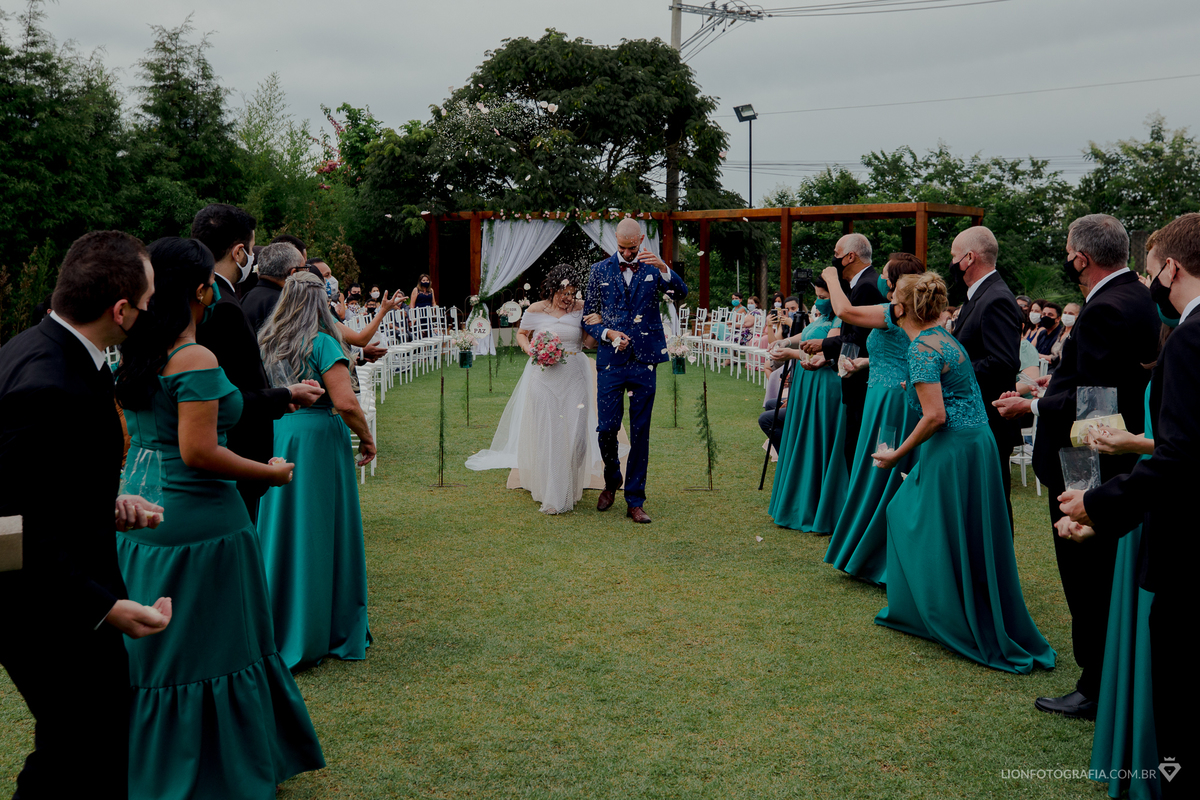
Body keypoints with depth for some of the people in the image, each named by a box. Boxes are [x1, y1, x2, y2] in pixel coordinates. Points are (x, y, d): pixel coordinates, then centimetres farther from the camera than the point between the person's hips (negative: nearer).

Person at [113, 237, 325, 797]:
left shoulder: (130, 355, 6)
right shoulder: (196, 361, -19)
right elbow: (199, 453, -23)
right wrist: (270, 473, -12)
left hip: (138, 505, 9)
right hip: (195, 515, -8)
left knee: (148, 641, 18)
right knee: (208, 647, 5)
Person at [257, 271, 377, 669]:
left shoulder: (268, 342, 7)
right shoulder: (322, 343, -11)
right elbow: (345, 403, -18)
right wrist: (366, 438, -6)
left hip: (277, 436, 6)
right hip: (319, 439, -6)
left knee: (282, 526, 13)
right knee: (319, 530, 4)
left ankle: (278, 628, 22)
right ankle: (320, 631, 14)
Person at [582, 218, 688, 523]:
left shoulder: (653, 268, 6)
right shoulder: (600, 270, 8)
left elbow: (682, 294, -7)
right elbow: (588, 316, 10)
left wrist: (663, 267, -22)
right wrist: (607, 334, -9)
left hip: (644, 361, 0)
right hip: (611, 361, 0)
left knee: (640, 432, 3)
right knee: (607, 428, -2)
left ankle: (635, 500, 11)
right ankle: (611, 482, 26)